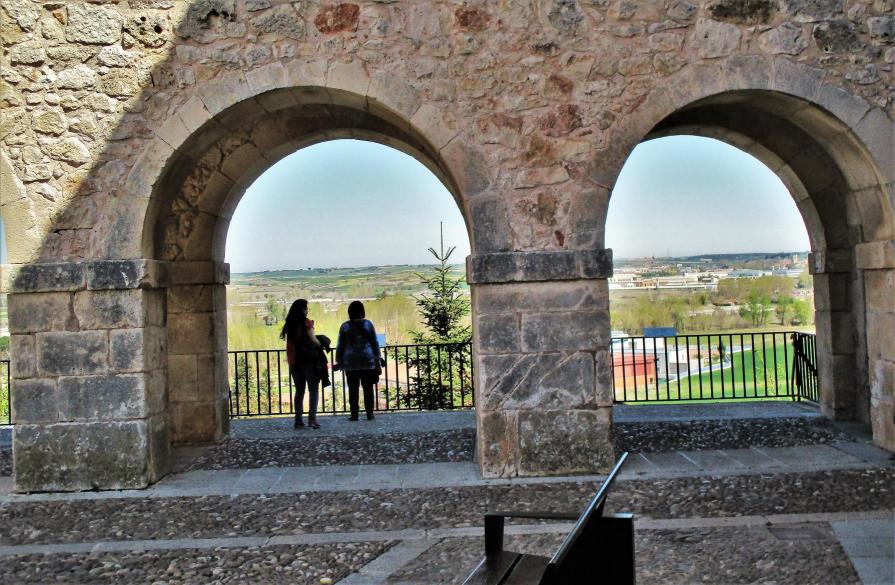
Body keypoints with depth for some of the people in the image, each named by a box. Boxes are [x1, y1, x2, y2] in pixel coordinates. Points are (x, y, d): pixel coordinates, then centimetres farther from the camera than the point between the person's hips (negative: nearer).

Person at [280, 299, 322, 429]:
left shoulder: (290, 324, 10)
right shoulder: (306, 322, -7)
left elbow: (291, 342, 7)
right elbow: (313, 339, -12)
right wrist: (321, 345, 5)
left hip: (294, 361, 5)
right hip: (308, 359, -5)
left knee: (299, 391, 12)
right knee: (313, 389, 0)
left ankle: (298, 420, 9)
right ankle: (312, 418, -11)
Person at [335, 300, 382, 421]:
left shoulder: (345, 326, 1)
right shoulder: (368, 324, 1)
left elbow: (340, 346, 4)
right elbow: (375, 344, 3)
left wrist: (339, 362, 12)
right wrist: (378, 362, 9)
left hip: (351, 363, 0)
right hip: (367, 361, 0)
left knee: (353, 389, 3)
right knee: (368, 389, 5)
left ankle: (354, 414, 3)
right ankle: (369, 414, 4)